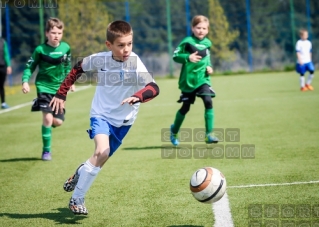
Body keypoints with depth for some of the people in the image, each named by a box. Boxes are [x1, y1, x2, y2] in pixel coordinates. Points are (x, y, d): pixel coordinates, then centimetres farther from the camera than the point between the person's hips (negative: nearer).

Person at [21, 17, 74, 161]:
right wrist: (25, 81, -17)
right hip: (44, 87, -3)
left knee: (58, 121, -1)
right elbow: (30, 67, -4)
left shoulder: (66, 48, -1)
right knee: (47, 117, -15)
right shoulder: (40, 50, -11)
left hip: (59, 88, 3)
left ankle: (47, 126, 36)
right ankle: (46, 151, -1)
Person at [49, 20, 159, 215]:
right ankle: (77, 199, -11)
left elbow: (154, 88, -33)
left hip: (123, 120, 1)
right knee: (102, 152, -25)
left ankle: (81, 173, 48)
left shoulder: (135, 63, -21)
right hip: (101, 114, -1)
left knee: (100, 160, 11)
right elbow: (77, 69, 5)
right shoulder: (99, 59, -15)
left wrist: (137, 97, -52)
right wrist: (61, 94, 7)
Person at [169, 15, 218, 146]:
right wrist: (188, 57, -26)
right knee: (185, 107, 8)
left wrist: (208, 67, 0)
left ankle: (209, 134, -12)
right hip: (188, 80, -3)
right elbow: (175, 56, -10)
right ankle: (174, 131, 35)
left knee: (208, 101, -18)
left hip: (203, 79, 3)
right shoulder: (188, 41, -11)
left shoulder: (207, 43, 4)